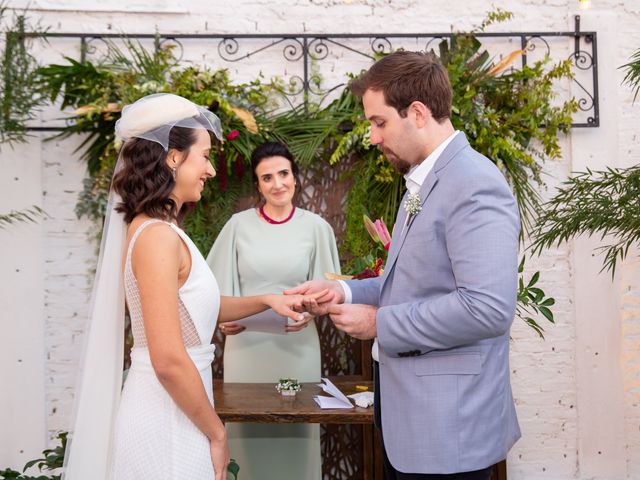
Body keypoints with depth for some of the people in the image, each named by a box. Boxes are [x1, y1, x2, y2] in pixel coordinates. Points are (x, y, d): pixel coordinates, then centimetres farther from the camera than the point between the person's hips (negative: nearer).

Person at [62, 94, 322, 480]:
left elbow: (194, 307, 20)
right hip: (167, 421, -9)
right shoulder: (157, 235, -21)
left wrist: (265, 301, 12)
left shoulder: (156, 229, 8)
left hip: (170, 414, 9)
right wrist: (217, 433, -13)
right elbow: (169, 361, -25)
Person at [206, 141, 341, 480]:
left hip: (296, 346, 0)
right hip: (246, 344, 0)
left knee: (295, 434, 7)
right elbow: (222, 286, 6)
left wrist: (309, 312, -13)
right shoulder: (239, 225, 1)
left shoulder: (315, 227, 0)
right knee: (249, 435, 7)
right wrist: (223, 319, -12)